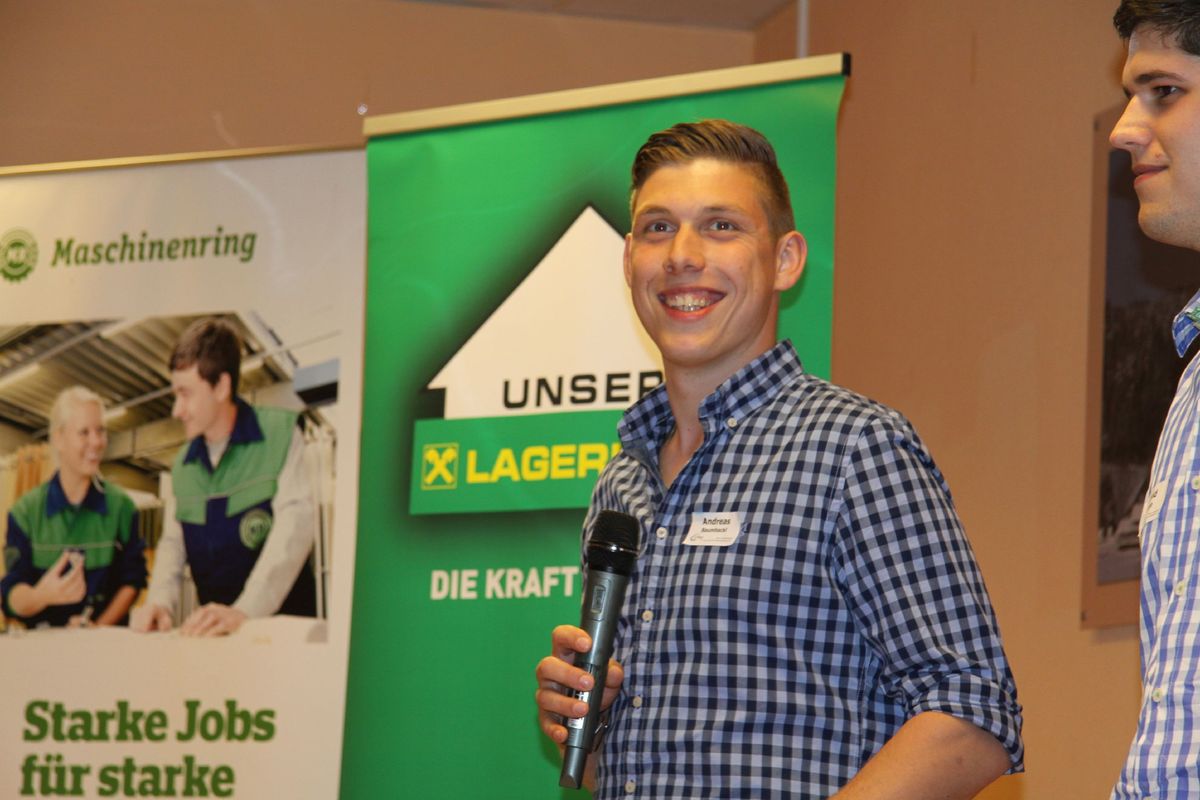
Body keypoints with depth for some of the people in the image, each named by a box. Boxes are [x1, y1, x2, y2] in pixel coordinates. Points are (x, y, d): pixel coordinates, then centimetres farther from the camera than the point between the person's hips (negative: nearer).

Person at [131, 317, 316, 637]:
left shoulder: (280, 435, -4)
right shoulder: (184, 466, 16)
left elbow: (295, 526, -15)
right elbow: (173, 542, 16)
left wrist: (244, 611, -26)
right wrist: (160, 604, -7)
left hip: (284, 625, -5)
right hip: (215, 636, 5)